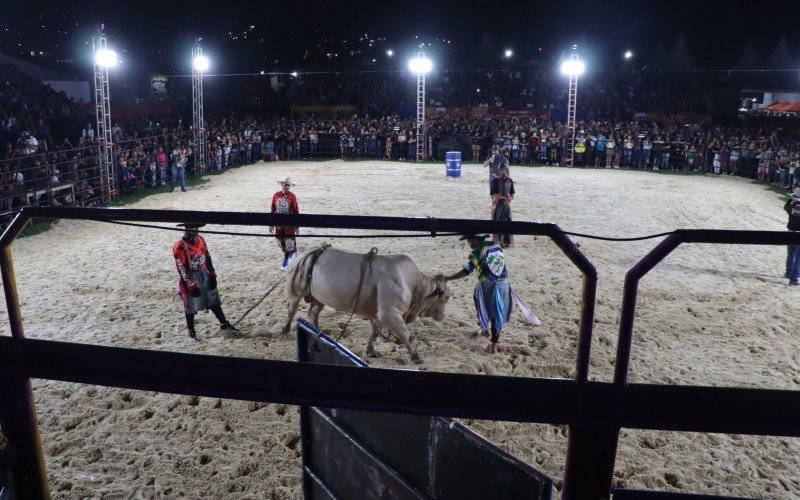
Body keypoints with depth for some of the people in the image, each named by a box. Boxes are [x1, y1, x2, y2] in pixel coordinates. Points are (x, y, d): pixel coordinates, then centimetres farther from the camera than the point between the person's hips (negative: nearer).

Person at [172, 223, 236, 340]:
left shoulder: (200, 239, 2)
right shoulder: (179, 246, -20)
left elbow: (207, 258, 10)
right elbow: (181, 269, -19)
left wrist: (212, 275, 9)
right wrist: (191, 285, -18)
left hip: (204, 275, 6)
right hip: (190, 279, -6)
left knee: (214, 300, 14)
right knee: (191, 306, 6)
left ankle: (224, 323, 26)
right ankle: (191, 331, 22)